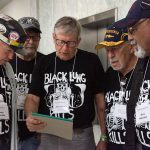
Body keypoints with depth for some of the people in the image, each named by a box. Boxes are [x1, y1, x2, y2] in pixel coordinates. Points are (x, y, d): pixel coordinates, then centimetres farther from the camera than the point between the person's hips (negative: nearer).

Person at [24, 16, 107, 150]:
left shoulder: (91, 61, -4)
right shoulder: (43, 64, 3)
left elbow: (101, 100, -1)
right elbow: (33, 97, 1)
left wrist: (104, 137, -1)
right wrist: (31, 117, -20)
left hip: (81, 136, -2)